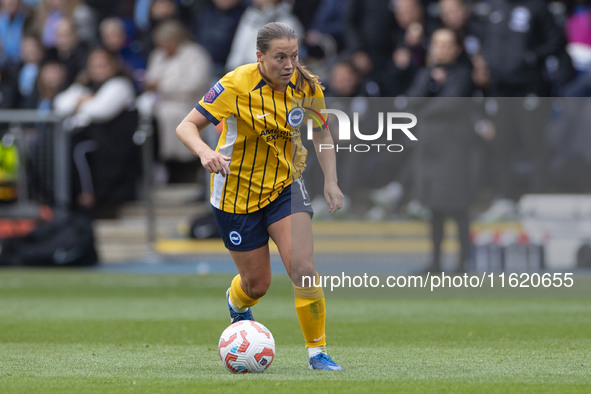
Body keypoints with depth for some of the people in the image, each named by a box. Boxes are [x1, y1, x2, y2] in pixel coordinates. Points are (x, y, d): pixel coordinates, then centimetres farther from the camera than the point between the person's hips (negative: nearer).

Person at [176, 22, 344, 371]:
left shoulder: (307, 87, -9)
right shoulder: (236, 86, -21)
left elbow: (322, 134, 8)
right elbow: (187, 126, -19)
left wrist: (331, 181, -3)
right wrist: (205, 152, -40)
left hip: (285, 186, 2)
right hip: (237, 192, -2)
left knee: (303, 269, -18)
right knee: (258, 283, 9)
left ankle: (318, 351, -4)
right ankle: (237, 303, 48)